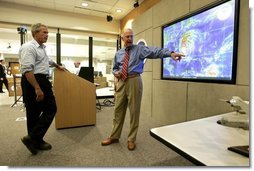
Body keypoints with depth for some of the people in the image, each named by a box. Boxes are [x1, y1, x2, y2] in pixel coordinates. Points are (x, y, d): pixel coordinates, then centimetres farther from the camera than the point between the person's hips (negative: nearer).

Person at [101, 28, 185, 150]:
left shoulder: (140, 49, 2)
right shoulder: (118, 53, 16)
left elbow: (155, 51, -15)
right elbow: (115, 68, 24)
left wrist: (170, 53, -32)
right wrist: (116, 73, 0)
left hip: (134, 81, -4)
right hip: (121, 82, 4)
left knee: (134, 111, 3)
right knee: (118, 110, 9)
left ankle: (131, 139, 20)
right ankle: (114, 137, 26)